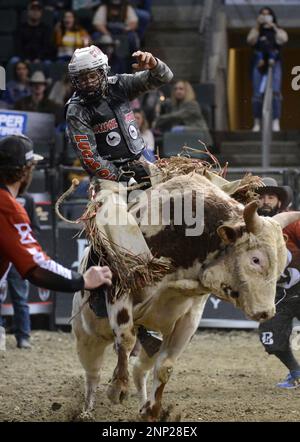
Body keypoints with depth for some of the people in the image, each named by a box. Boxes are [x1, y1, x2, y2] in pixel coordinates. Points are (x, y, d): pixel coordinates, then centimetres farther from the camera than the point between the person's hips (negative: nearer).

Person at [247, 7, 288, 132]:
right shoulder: (256, 31, 16)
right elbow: (250, 41, -2)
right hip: (259, 64, 1)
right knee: (257, 94, -6)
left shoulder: (278, 31, 14)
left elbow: (284, 39, -6)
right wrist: (257, 26, -9)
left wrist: (274, 27, -12)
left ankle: (276, 121, -18)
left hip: (274, 63, -1)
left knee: (275, 91, -15)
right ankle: (257, 122, -2)